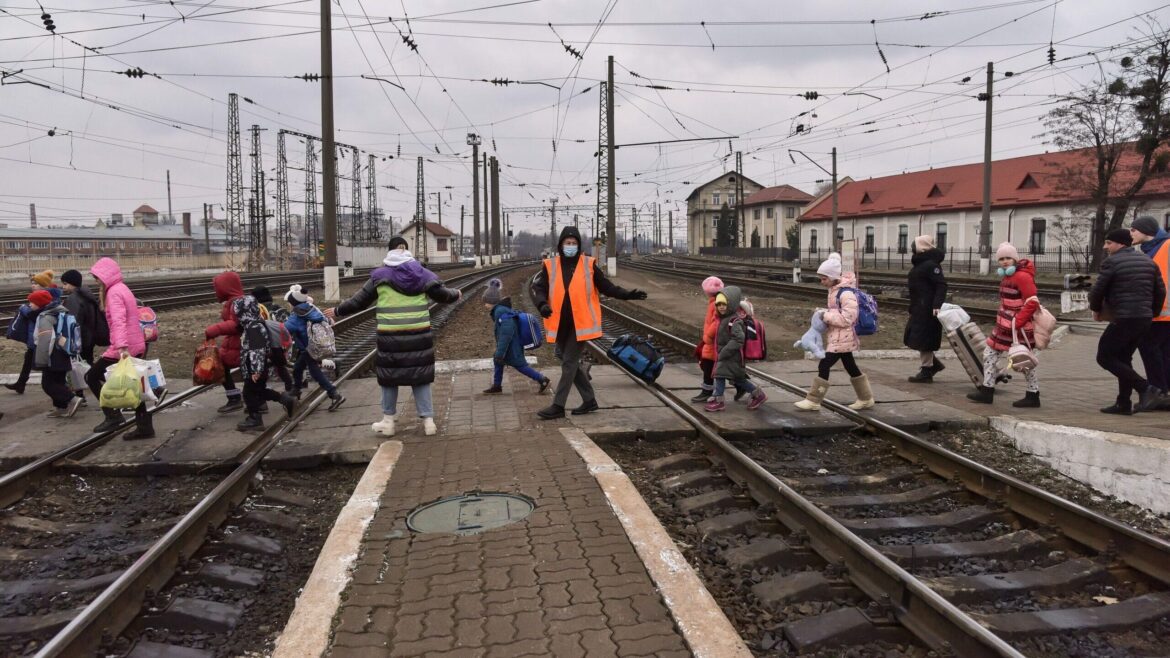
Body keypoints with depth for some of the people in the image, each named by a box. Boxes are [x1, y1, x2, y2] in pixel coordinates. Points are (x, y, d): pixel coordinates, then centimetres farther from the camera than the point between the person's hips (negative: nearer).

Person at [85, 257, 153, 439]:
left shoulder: (114, 292, -13)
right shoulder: (122, 289, 17)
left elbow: (118, 321, -27)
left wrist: (121, 346, -38)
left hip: (124, 348, -9)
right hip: (136, 346, 9)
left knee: (91, 377, 5)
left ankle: (113, 416, 2)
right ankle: (144, 426, 14)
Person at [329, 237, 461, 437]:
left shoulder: (380, 275, 0)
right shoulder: (422, 273, 4)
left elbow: (358, 301, 6)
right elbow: (442, 294, 10)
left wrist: (337, 311, 21)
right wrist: (456, 294, 33)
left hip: (391, 336, -2)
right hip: (419, 334, 2)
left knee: (389, 376, 13)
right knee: (420, 376, 10)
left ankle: (388, 422, 20)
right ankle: (428, 421, 9)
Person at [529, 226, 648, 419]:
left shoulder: (589, 265, -2)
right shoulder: (550, 265, 0)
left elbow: (606, 286, 5)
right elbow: (536, 287, -4)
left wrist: (627, 294, -6)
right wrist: (542, 304, -24)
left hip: (581, 324, -4)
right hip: (560, 325, 4)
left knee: (569, 363, -3)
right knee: (570, 362, 13)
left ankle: (558, 406, 3)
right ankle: (589, 400, 29)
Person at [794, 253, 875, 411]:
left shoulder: (846, 293, -22)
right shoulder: (834, 290, 8)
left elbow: (847, 318, -25)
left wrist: (826, 315, -20)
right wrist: (824, 313, 4)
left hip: (842, 338, -10)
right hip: (838, 337, 10)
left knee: (824, 365, -8)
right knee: (851, 367, 17)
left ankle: (813, 401, -1)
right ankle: (866, 398, 28)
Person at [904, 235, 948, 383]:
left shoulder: (930, 264, -16)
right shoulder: (921, 264, 14)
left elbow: (942, 285, -22)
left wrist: (937, 304, -30)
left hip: (927, 309, -10)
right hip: (919, 308, 10)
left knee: (923, 339, -3)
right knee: (914, 337, 15)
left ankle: (926, 372, 6)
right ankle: (935, 363, 24)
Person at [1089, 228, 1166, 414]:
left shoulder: (1112, 262, -8)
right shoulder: (1148, 261, 14)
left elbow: (1097, 291, -8)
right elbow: (1160, 292, 17)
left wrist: (1096, 310, 10)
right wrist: (1152, 313, 28)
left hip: (1123, 320, -8)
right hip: (1145, 319, 8)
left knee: (1105, 357, 0)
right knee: (1123, 358, 16)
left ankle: (1145, 388, -11)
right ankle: (1124, 404, 14)